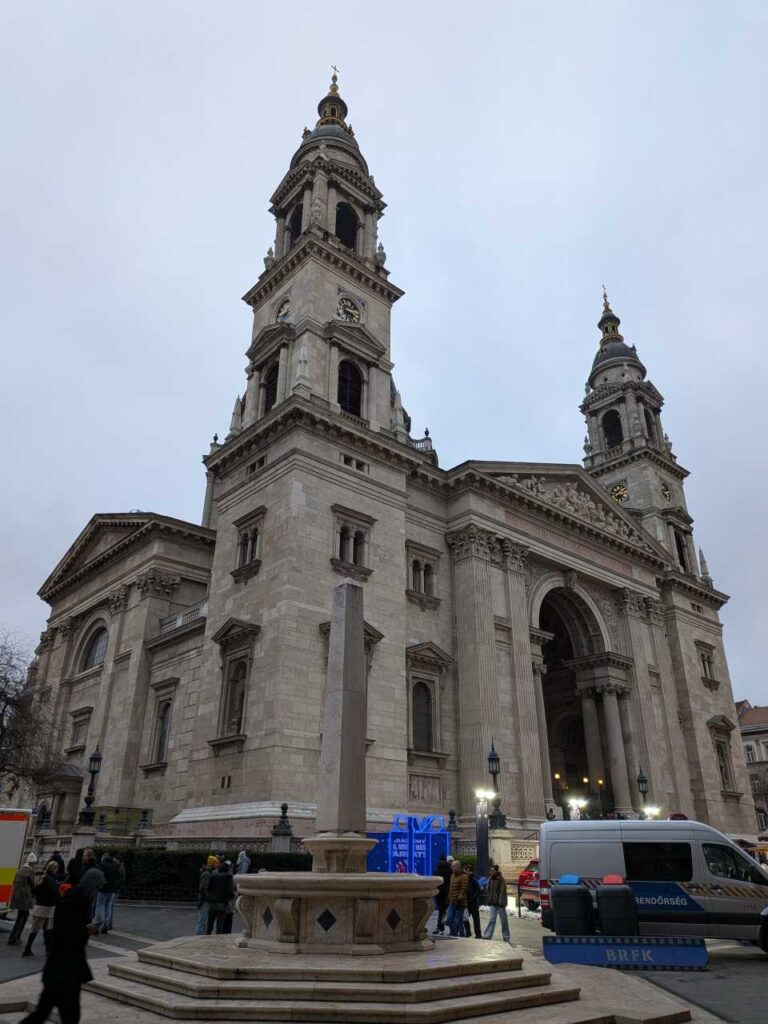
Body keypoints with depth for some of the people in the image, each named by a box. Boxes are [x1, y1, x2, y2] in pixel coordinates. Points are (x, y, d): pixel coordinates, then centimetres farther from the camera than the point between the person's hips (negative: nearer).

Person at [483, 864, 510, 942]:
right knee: (492, 919, 1)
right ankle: (487, 936, -1)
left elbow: (503, 892, -16)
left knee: (504, 920, 6)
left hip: (500, 903, -5)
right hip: (493, 903, 5)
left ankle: (506, 938, 15)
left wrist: (501, 902, -21)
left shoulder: (501, 880, -12)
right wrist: (489, 901, 10)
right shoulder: (490, 879, 7)